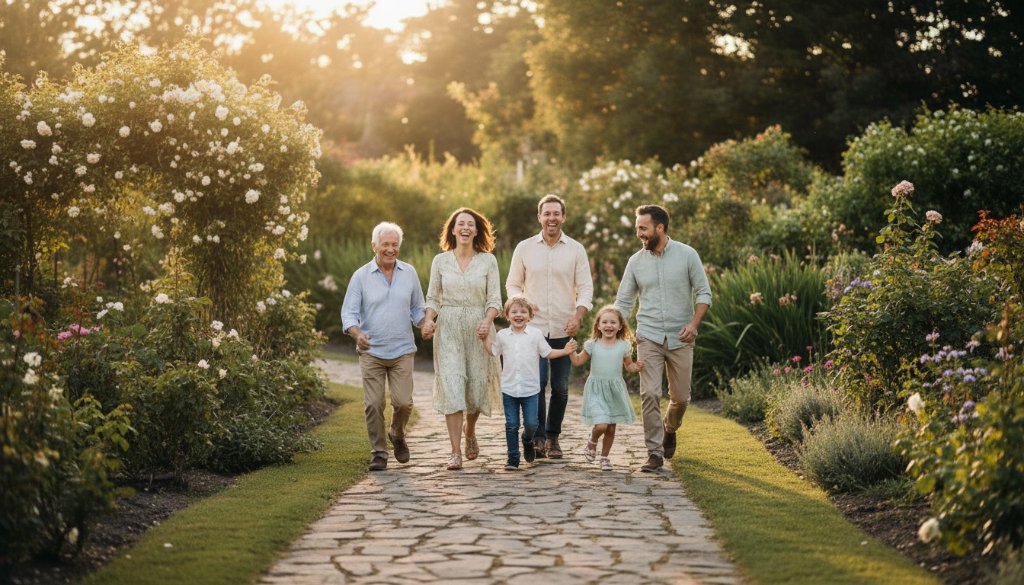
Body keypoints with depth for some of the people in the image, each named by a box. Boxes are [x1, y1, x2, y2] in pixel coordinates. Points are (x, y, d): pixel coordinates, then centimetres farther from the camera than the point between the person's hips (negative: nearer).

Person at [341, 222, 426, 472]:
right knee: (373, 404, -4)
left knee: (403, 402, -6)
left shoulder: (409, 273, 6)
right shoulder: (361, 276, -1)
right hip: (371, 351, -1)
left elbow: (417, 308, 15)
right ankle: (378, 453, 9)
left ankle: (397, 435, 25)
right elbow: (349, 312, -3)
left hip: (402, 351, 1)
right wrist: (357, 333, -23)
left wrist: (424, 325, -6)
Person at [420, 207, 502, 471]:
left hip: (478, 329, 0)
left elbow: (494, 298, 1)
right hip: (448, 330, 0)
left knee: (478, 385, 5)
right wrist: (428, 320, -10)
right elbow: (432, 298, 8)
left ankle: (470, 432, 36)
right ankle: (455, 452, -8)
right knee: (451, 387, -9)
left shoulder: (488, 261, 3)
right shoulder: (440, 261, 6)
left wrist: (487, 321, -18)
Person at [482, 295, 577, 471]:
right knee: (511, 425, 3)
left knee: (531, 423, -3)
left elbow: (548, 353, 5)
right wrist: (484, 338, 10)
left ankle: (528, 440, 31)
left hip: (530, 389, -1)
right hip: (509, 389, 1)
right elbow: (493, 351, 20)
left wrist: (565, 351, -5)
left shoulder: (536, 334, 0)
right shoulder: (502, 335, 5)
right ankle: (513, 458, 12)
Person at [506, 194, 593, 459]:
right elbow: (513, 284, 12)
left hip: (564, 330, 1)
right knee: (536, 383, -12)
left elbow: (585, 288, 2)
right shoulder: (524, 248, 5)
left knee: (560, 387, 5)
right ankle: (538, 437, -3)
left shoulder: (576, 250, 4)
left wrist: (578, 316, -15)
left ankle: (553, 437, 18)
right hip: (533, 328, -1)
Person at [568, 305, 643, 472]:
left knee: (611, 428, 7)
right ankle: (592, 442, 16)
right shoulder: (592, 345, -2)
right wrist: (571, 351, -10)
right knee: (601, 425, -17)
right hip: (596, 391, -2)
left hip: (615, 391, 2)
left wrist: (637, 367, -9)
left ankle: (604, 457, 27)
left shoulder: (624, 346, 0)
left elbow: (629, 365, 12)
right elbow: (578, 361, 7)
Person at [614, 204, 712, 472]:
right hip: (649, 337, 0)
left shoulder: (687, 255, -4)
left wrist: (694, 323, -16)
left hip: (680, 339, 0)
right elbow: (623, 302, 6)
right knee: (650, 394, -11)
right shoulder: (636, 261, 2)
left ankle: (669, 430, 41)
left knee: (680, 397, 10)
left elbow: (703, 293, -1)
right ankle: (655, 453, -6)